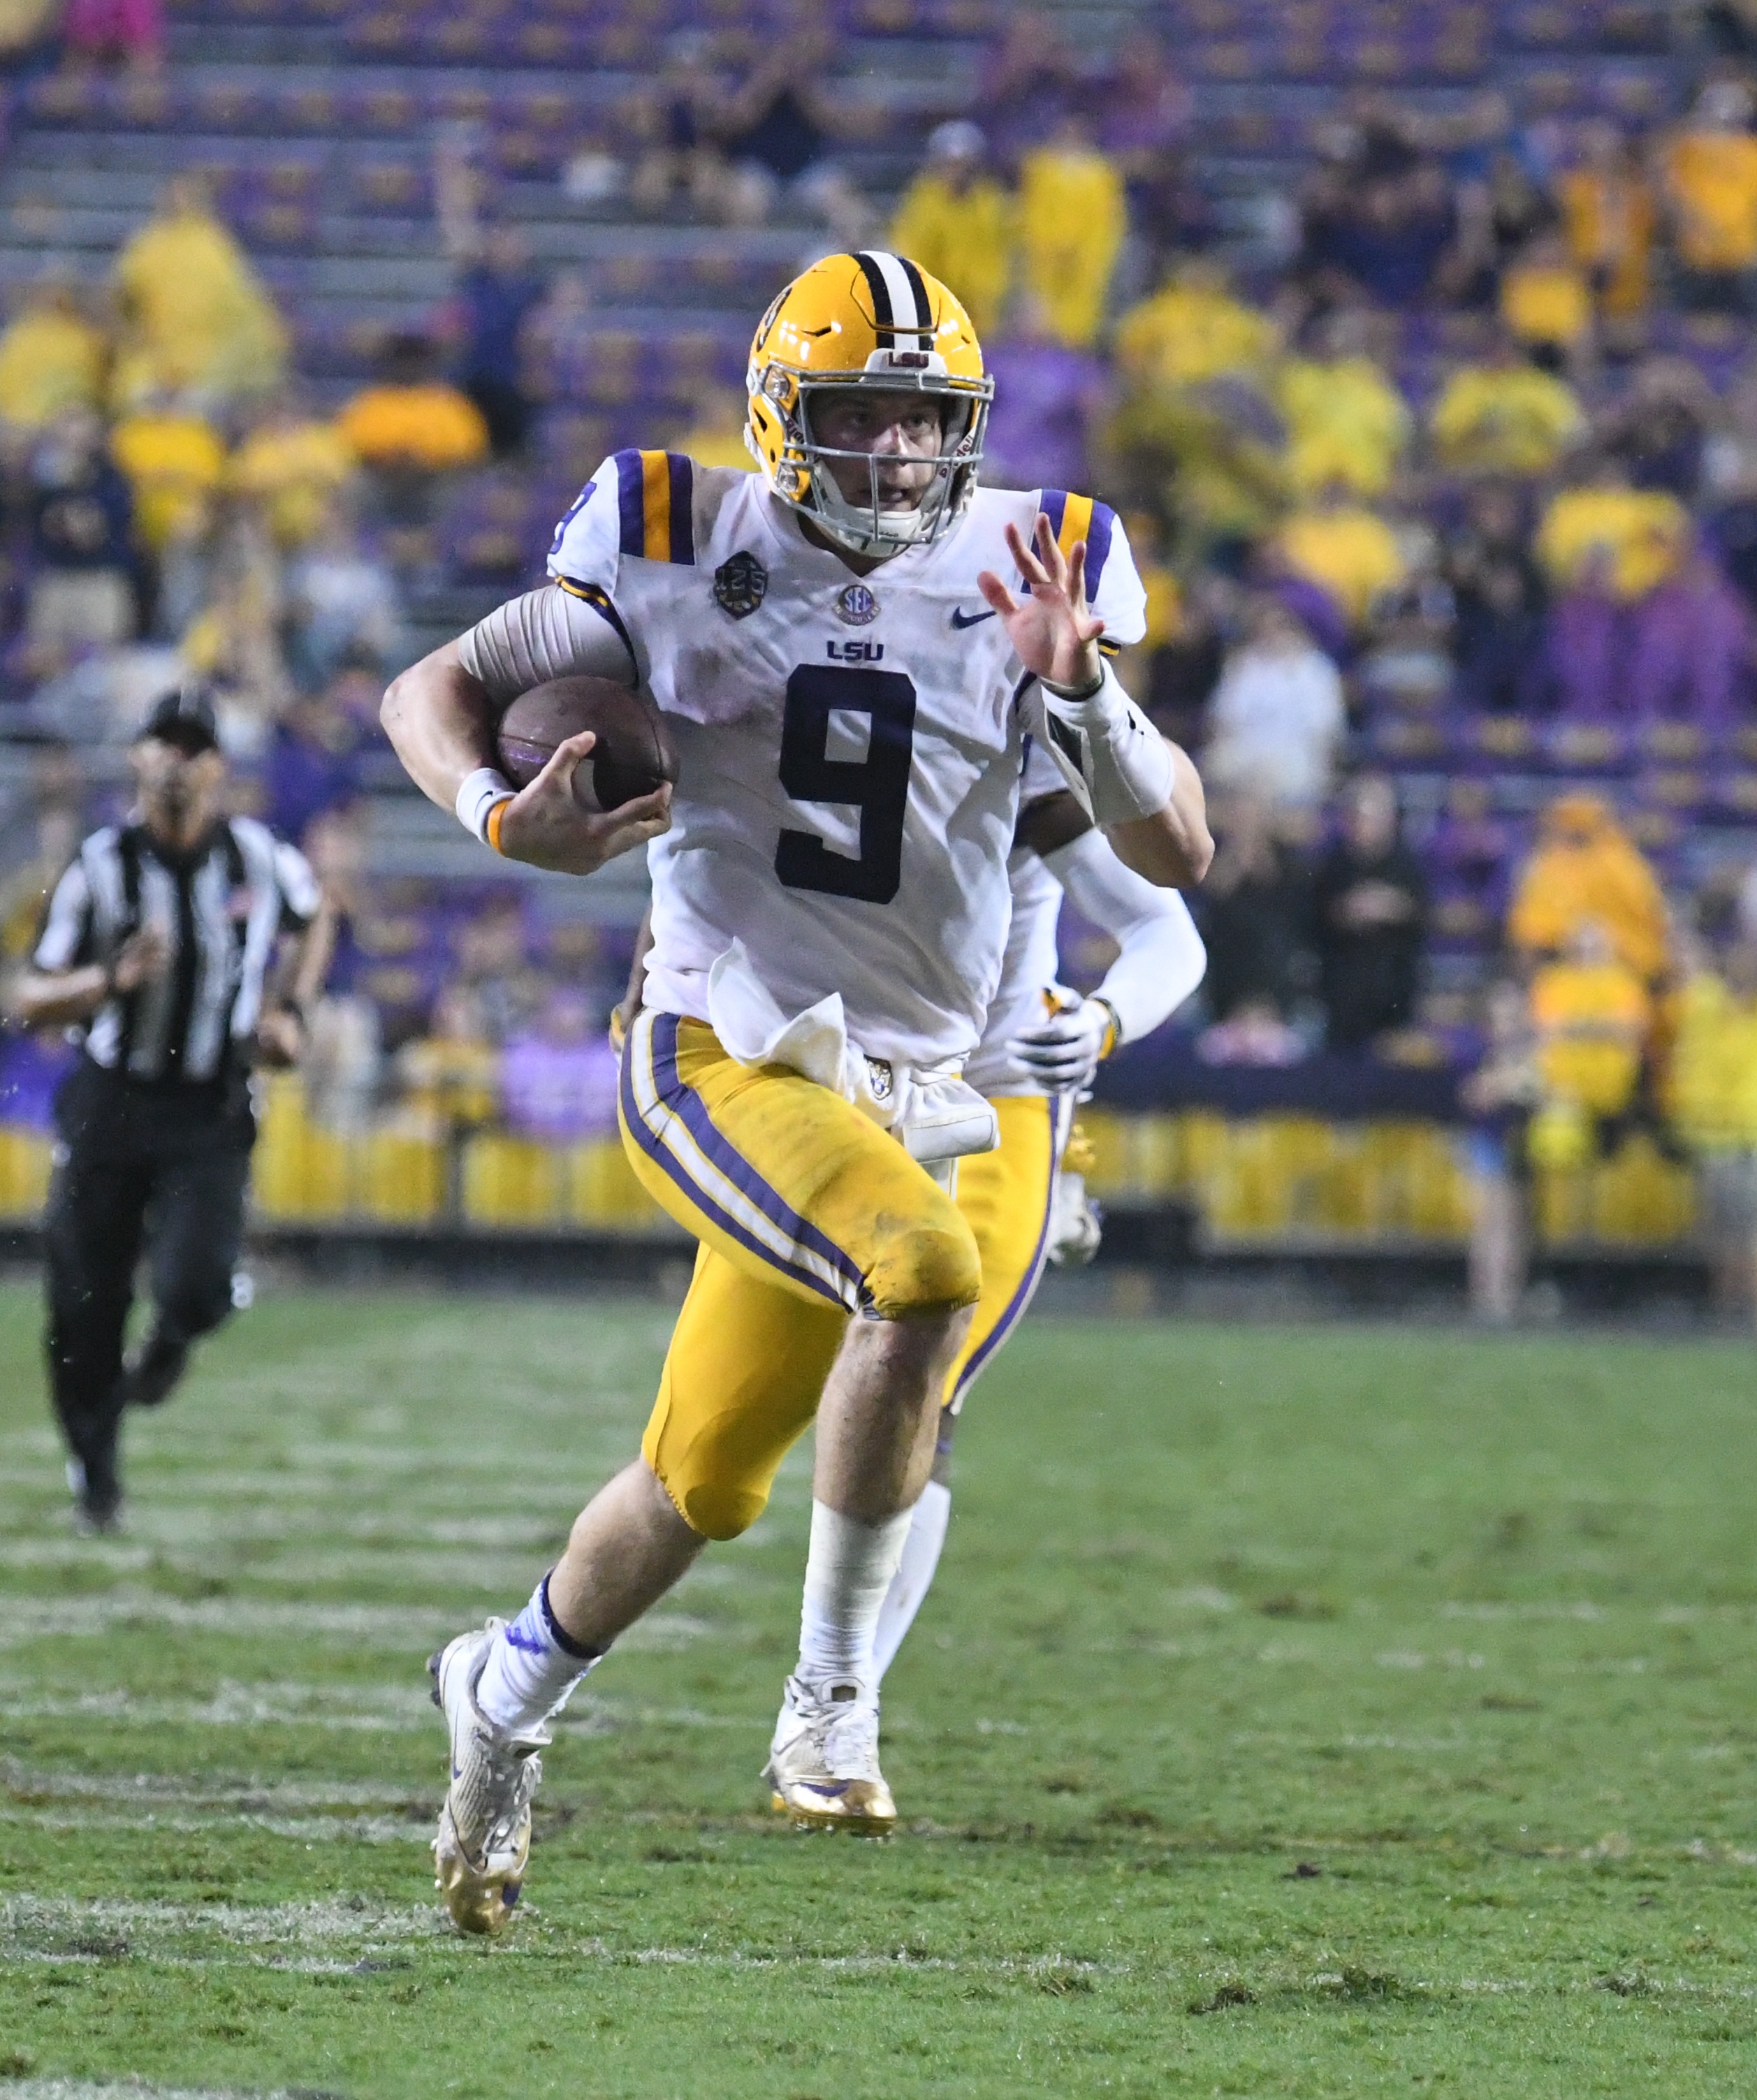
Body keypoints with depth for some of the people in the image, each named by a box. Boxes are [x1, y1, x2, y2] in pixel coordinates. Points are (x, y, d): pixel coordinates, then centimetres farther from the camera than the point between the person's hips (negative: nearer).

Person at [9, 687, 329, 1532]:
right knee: (86, 1305, 2)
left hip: (211, 1116, 0)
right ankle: (94, 1465, 27)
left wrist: (288, 1009, 6)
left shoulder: (259, 857, -4)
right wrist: (115, 978, -25)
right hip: (109, 1105, 0)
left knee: (196, 1288, -19)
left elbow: (312, 918, 20)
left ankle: (170, 1337, 19)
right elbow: (30, 1002, -8)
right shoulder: (102, 867, -9)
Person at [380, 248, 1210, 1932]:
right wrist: (505, 819, -15)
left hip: (904, 1090, 4)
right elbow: (433, 692, 6)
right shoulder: (690, 558, -3)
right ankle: (832, 1699, -20)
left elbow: (1177, 855, 0)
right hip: (722, 1054, -4)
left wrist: (1079, 686, -17)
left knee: (703, 1486, 10)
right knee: (926, 1274, -31)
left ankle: (505, 1695, 38)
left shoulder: (1015, 577, 2)